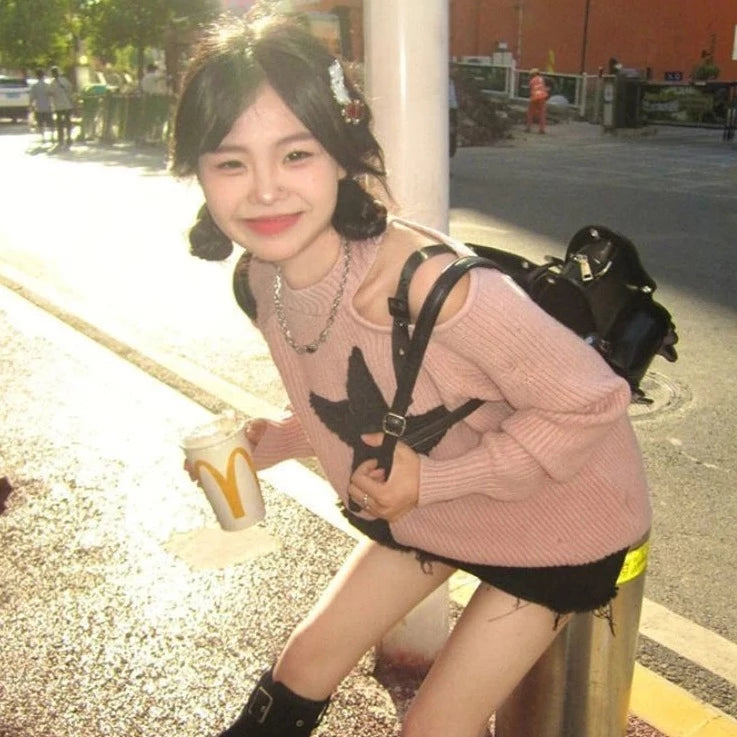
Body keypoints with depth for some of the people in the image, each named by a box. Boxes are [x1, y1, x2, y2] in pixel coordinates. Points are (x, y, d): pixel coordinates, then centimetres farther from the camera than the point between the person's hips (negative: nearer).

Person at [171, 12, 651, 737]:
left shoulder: (426, 282, -39)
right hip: (424, 506, 6)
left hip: (556, 515, -5)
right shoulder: (257, 280, -15)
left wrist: (434, 479, -28)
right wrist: (271, 440, -12)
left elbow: (591, 400, -28)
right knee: (305, 662, 18)